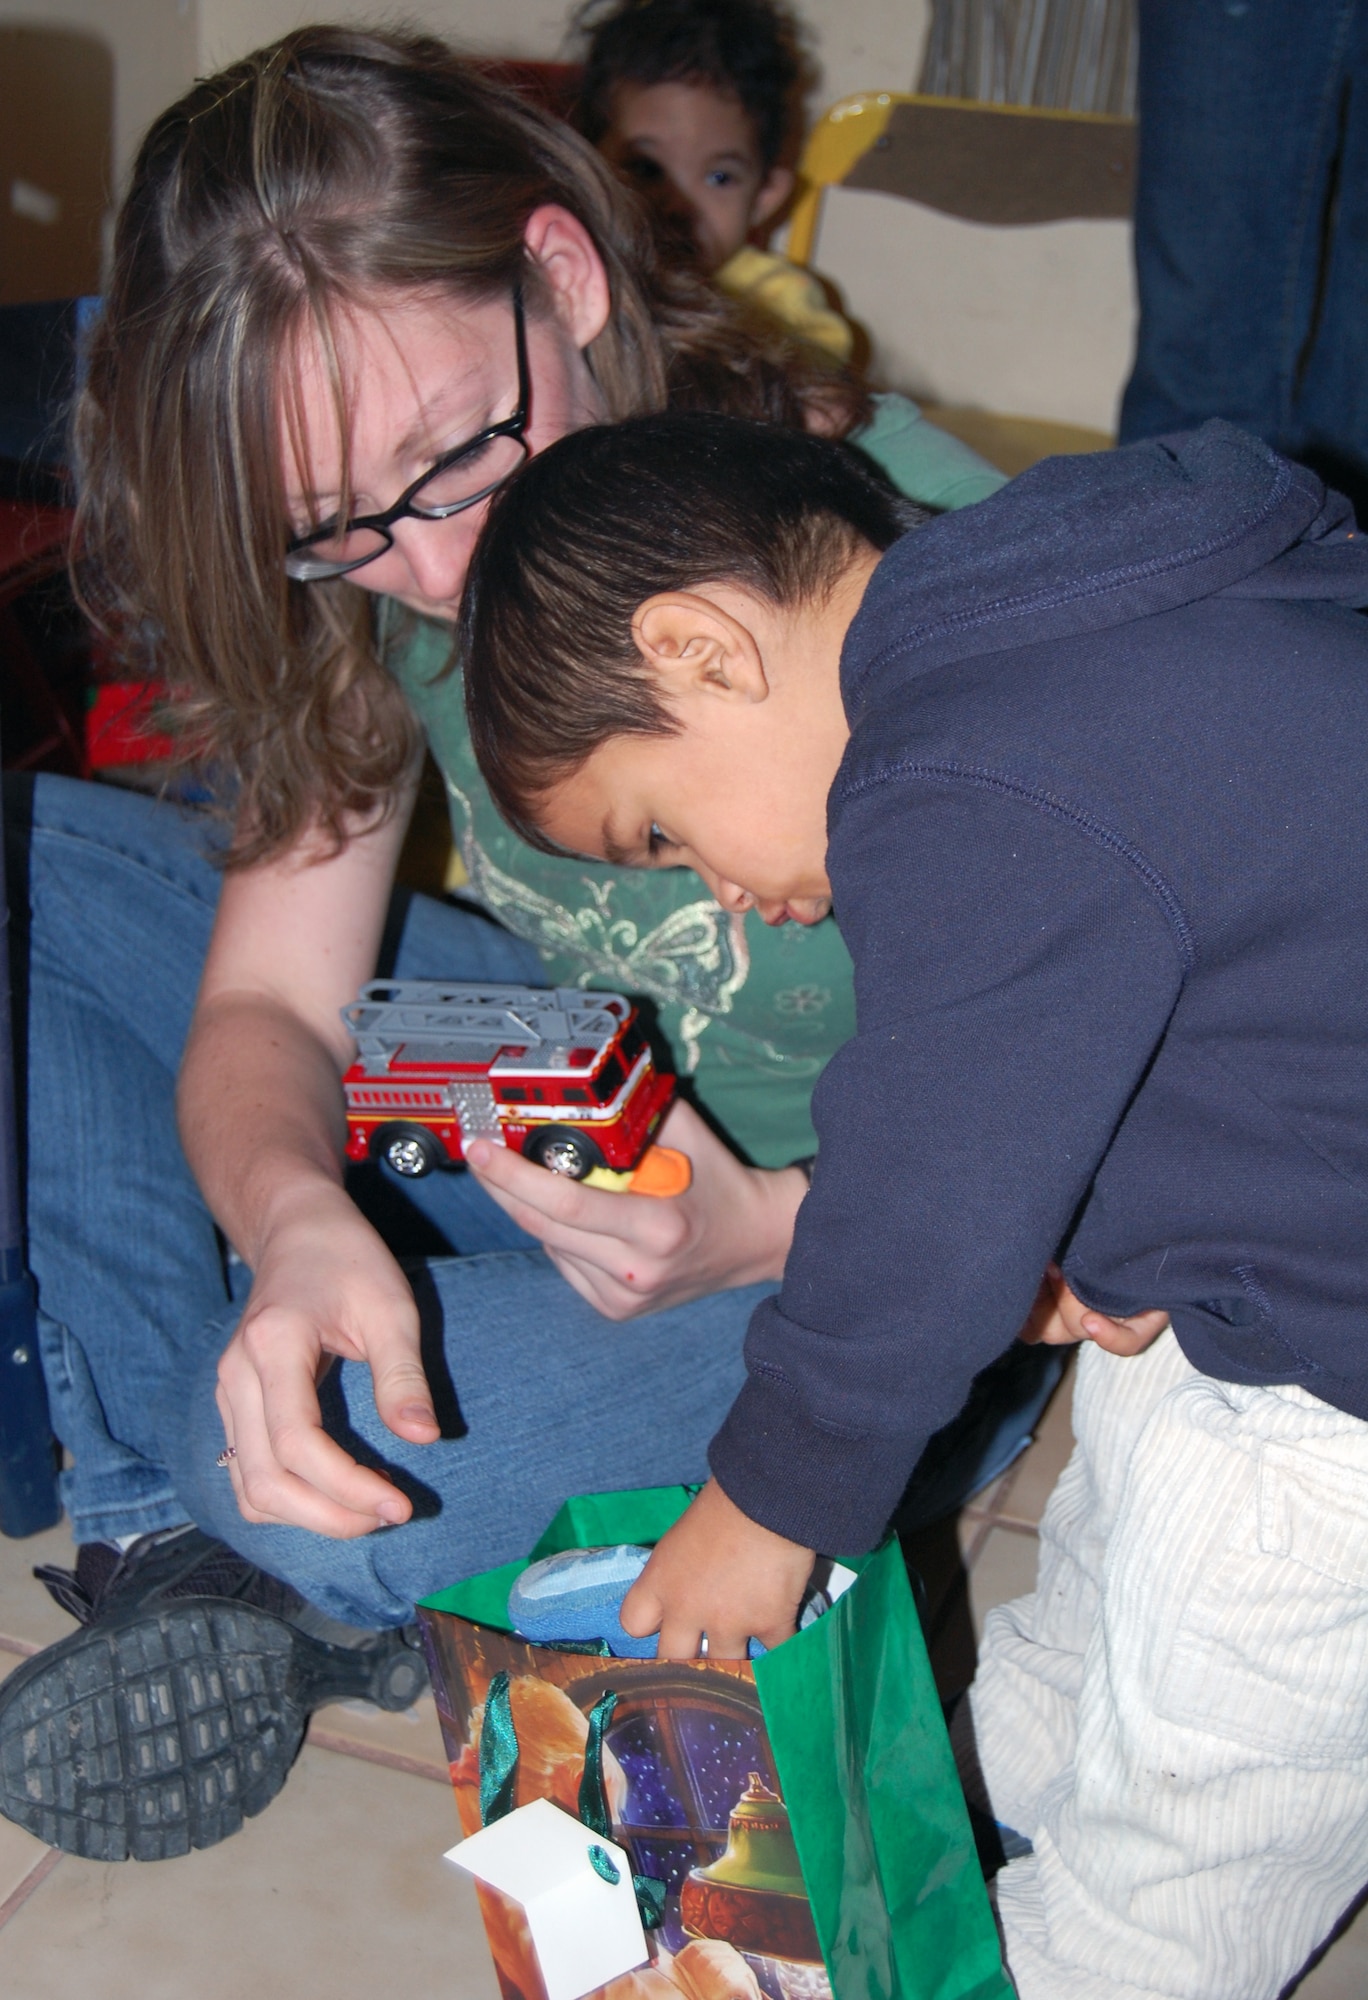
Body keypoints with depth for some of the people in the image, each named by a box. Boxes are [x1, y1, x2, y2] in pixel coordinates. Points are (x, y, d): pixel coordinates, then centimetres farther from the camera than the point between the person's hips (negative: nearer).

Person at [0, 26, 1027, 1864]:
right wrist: (297, 1220, -34)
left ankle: (284, 1581, 5)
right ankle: (172, 1541, -1)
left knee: (335, 1463, -35)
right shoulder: (375, 586, -11)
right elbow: (268, 1003, -11)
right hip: (577, 1114, 6)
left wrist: (764, 1232, -35)